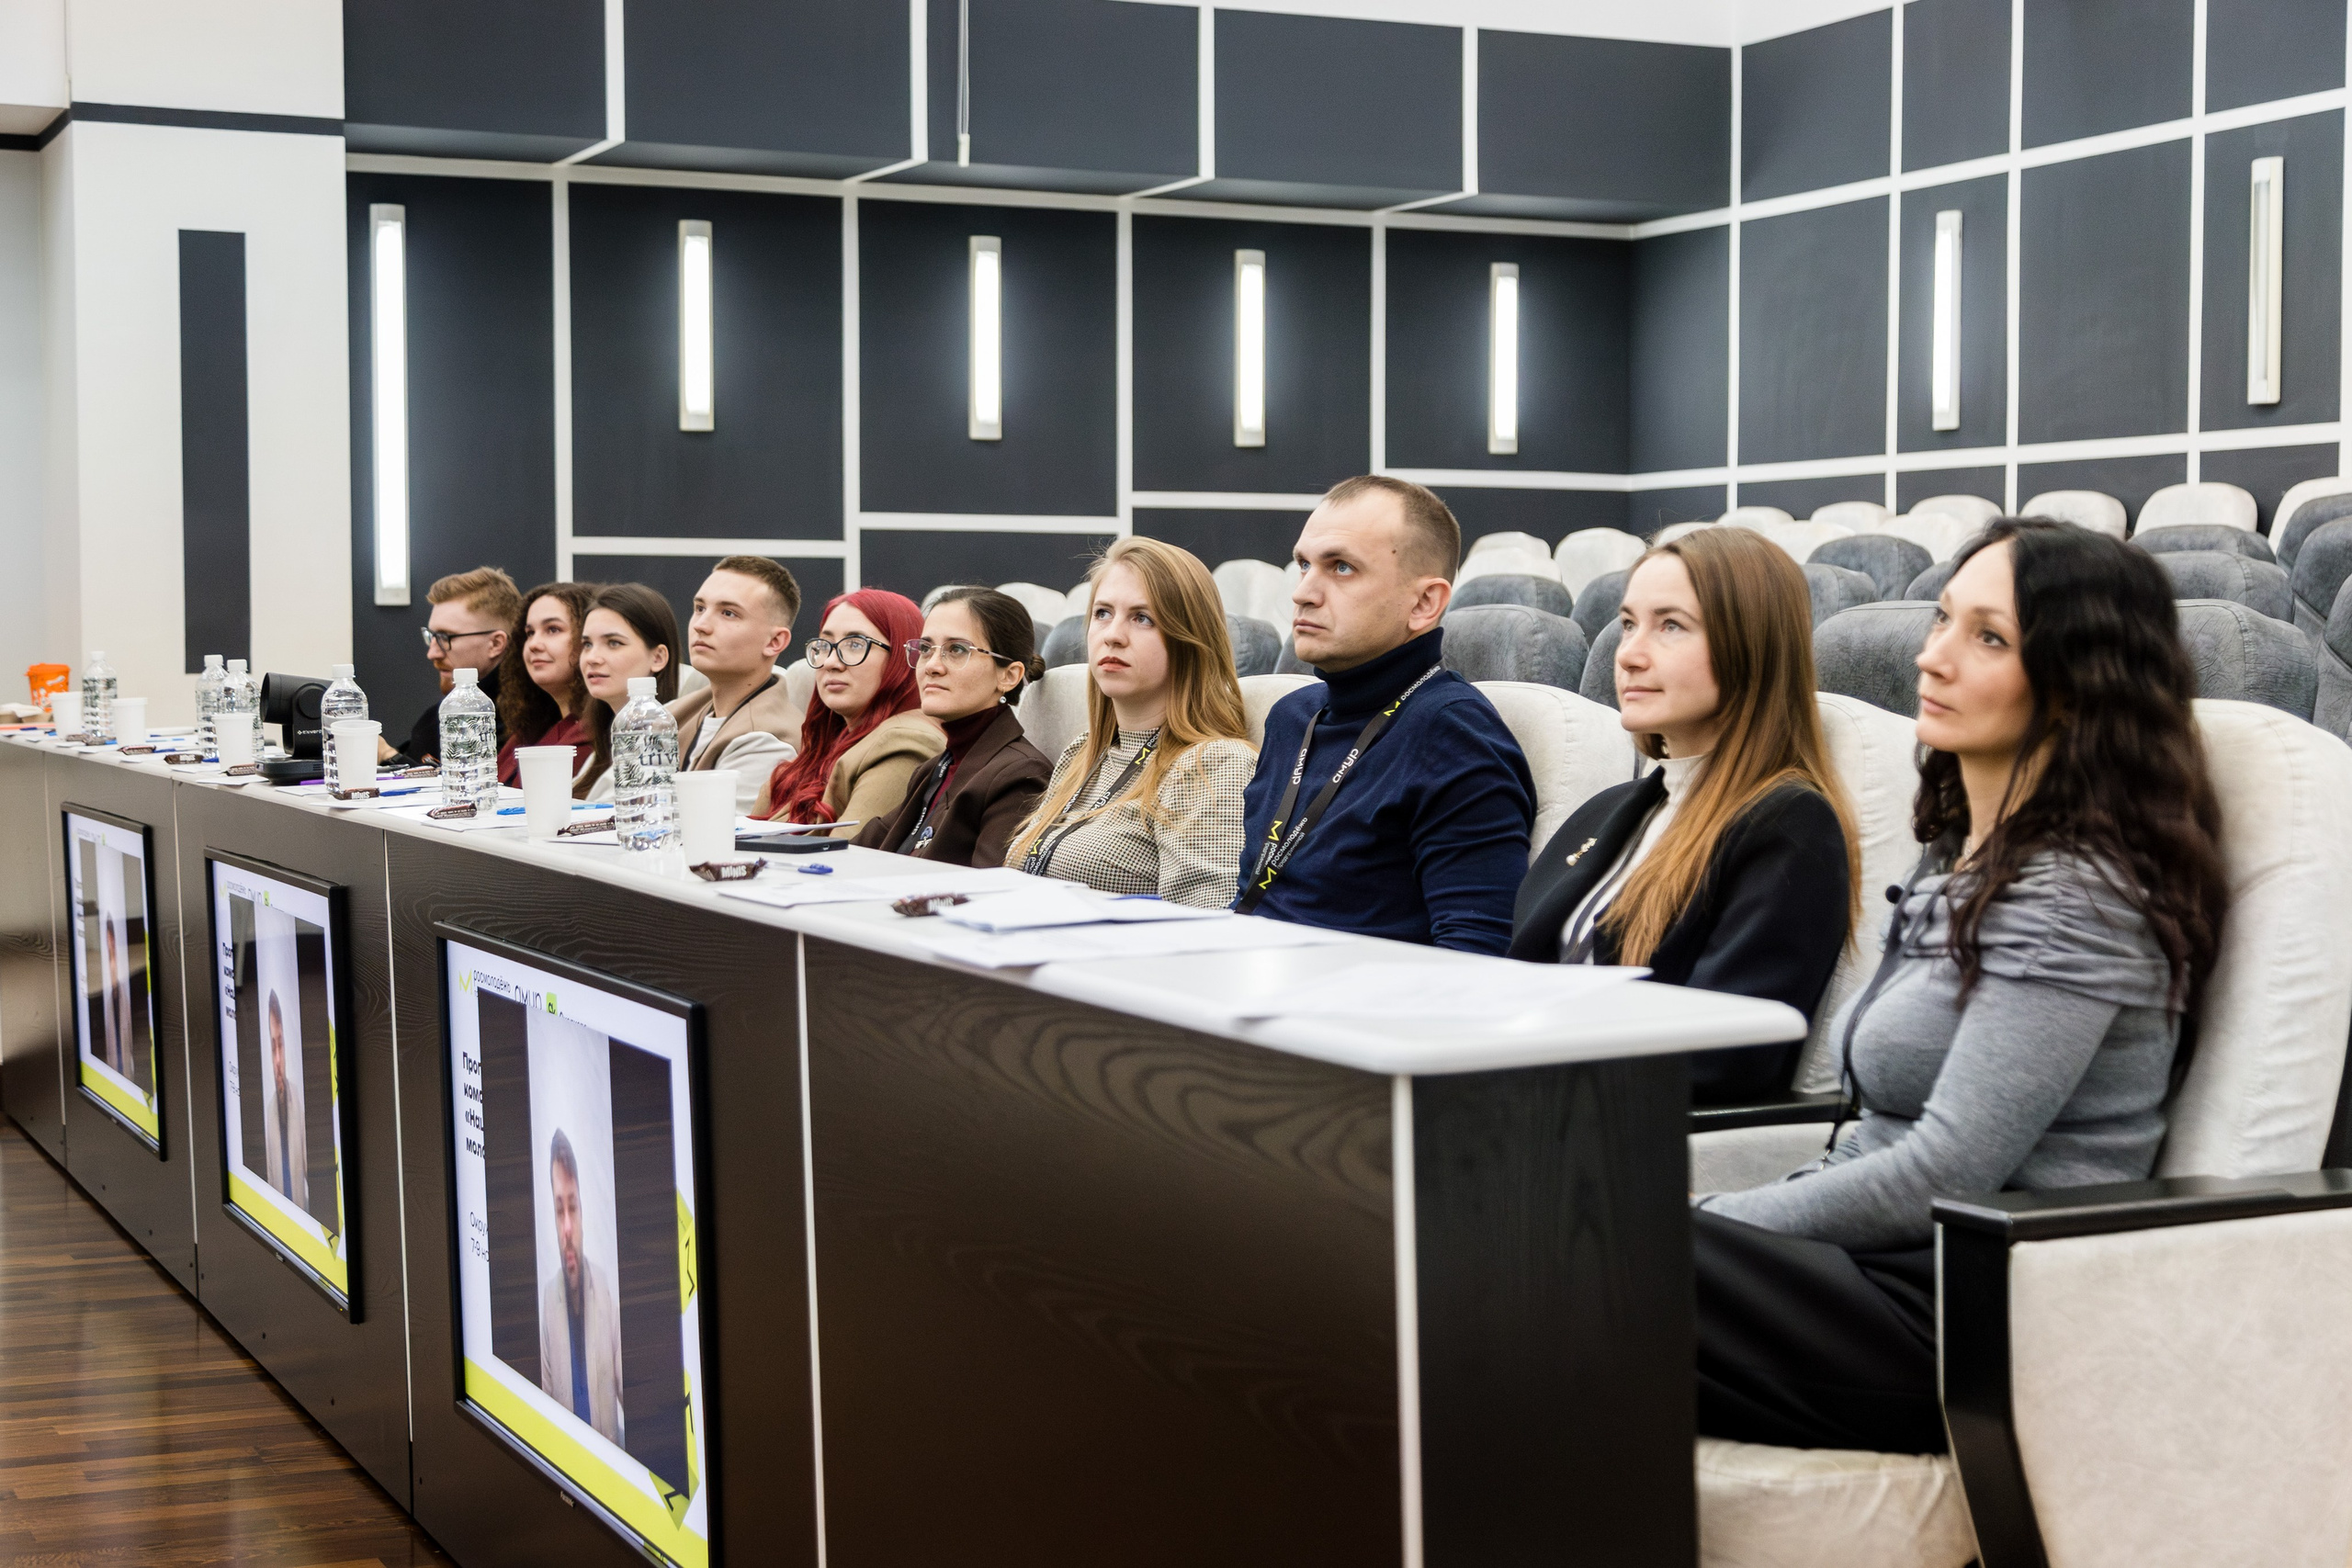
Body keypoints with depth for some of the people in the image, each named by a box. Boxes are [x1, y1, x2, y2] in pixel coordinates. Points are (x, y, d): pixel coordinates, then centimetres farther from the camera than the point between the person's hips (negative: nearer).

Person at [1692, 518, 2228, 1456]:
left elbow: (1948, 1175, -18)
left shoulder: (2077, 896, -12)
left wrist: (1707, 1224, -12)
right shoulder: (1959, 859, 18)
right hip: (1899, 1266, 9)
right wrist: (1712, 1227, 6)